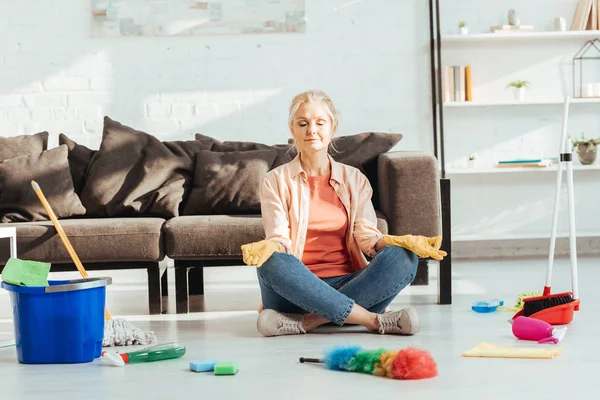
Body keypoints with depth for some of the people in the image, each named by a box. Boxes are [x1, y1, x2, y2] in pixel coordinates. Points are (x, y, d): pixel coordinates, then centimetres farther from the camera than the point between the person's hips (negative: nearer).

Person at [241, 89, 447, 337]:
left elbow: (367, 236, 4)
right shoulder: (276, 181, 9)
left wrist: (402, 242, -17)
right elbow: (279, 239, -3)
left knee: (403, 258, -25)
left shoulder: (354, 179, 16)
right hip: (298, 288, -2)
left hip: (346, 284, 3)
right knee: (271, 262, -35)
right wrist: (268, 248, -27)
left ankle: (307, 322, -34)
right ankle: (372, 319, -36)